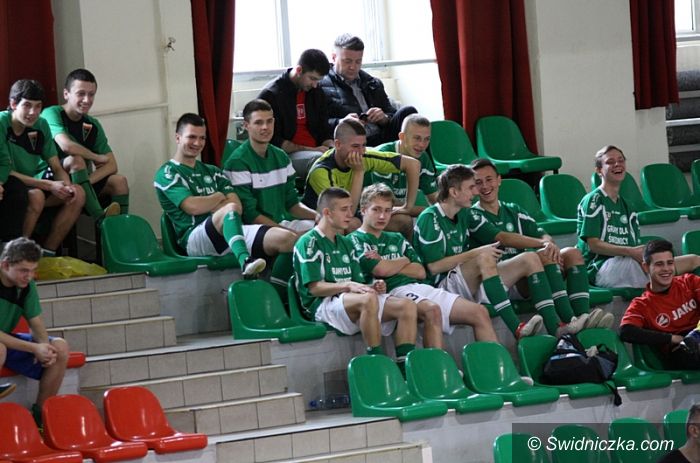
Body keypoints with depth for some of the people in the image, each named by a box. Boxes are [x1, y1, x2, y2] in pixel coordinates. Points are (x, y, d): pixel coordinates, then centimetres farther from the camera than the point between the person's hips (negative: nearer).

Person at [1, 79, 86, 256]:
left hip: (34, 184, 7)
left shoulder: (41, 125, 2)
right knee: (36, 196, -35)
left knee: (77, 194, -11)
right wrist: (49, 185, -26)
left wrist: (67, 186, -19)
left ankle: (47, 253, -5)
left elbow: (56, 167, 5)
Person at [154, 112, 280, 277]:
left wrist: (206, 205, -4)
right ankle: (245, 260, -64)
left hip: (229, 233, 7)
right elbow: (192, 207, -11)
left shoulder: (212, 172, 27)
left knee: (285, 238, -18)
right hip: (194, 238, -7)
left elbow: (238, 205, 12)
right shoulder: (167, 174, 7)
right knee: (230, 208, -40)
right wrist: (219, 197, 7)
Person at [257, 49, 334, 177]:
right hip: (286, 155, -6)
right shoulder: (270, 95, -4)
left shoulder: (317, 93, 16)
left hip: (316, 151, 6)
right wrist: (310, 150, -12)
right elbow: (273, 141, -7)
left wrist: (332, 148, -2)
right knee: (319, 159, -37)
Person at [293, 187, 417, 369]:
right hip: (323, 305, -8)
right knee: (368, 299, -39)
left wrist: (373, 286, -2)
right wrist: (348, 286, -24)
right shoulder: (309, 243, 0)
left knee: (407, 305, -16)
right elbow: (314, 287, -10)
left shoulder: (346, 243, 26)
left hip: (354, 302, 8)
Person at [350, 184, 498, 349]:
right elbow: (380, 270, -10)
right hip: (394, 290, -7)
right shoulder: (356, 240, 7)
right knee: (432, 310, -40)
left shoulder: (397, 239, 28)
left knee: (479, 312, -9)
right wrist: (403, 261, 9)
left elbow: (421, 272, 15)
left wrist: (389, 266, 2)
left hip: (419, 287, 7)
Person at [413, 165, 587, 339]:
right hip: (443, 284, -9)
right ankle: (516, 328, -41)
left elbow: (499, 236, 15)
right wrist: (476, 253, -16)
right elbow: (433, 267, -17)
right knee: (485, 259, -34)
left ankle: (554, 326, -13)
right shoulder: (429, 218, -10)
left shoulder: (465, 214, 15)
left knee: (530, 259, -1)